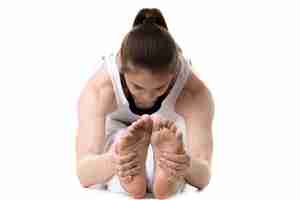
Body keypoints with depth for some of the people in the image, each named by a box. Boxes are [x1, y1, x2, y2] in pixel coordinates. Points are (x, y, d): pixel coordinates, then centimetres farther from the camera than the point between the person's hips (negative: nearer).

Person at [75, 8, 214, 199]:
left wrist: (188, 166, -68)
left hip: (170, 131, 1)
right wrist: (113, 162, -72)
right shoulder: (98, 89, -39)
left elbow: (203, 178, -42)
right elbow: (84, 174, -47)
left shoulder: (195, 92, -37)